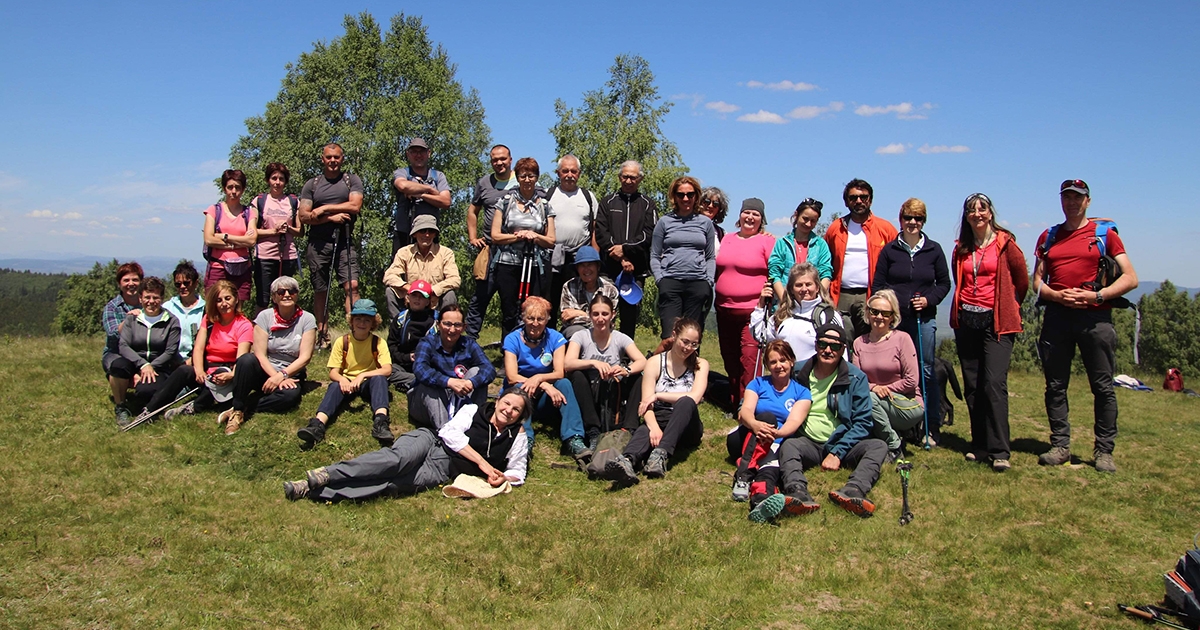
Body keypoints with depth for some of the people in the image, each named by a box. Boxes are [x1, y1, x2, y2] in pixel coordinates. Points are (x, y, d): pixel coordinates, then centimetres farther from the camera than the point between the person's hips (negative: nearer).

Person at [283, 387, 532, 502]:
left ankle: (312, 491, -38)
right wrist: (482, 462, -11)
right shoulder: (472, 411, 10)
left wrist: (501, 478, -8)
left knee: (391, 485, -28)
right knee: (398, 459, -37)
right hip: (429, 442, 0)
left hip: (440, 471, 0)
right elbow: (450, 432, -3)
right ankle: (327, 474, -41)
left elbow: (517, 473, 17)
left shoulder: (517, 439, 14)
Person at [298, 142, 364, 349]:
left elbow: (355, 206, -7)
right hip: (318, 244, 2)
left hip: (344, 242, -2)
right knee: (320, 291, 6)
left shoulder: (352, 180, 9)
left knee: (352, 285, -14)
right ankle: (322, 336, 13)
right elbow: (304, 216, 3)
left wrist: (324, 209, -5)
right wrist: (332, 217, -9)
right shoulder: (312, 184, 12)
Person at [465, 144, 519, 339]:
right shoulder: (484, 183, 11)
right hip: (489, 249, 1)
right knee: (481, 297, 3)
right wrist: (472, 237, 12)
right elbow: (472, 210, 21)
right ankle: (469, 340, 10)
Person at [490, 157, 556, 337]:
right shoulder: (506, 202, 8)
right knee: (509, 313, 3)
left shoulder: (544, 206, 10)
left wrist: (535, 236, -10)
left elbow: (551, 241, 9)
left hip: (536, 266, 0)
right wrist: (518, 236, -10)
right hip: (508, 265, 0)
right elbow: (495, 236, 3)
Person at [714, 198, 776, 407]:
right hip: (725, 309, 6)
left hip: (753, 310, -6)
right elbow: (717, 268, 23)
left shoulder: (767, 241, -1)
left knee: (750, 358, -13)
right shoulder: (727, 239, 15)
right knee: (729, 358, 13)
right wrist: (716, 295, 16)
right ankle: (733, 403, 25)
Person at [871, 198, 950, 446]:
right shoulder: (889, 250, 6)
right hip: (894, 319, 0)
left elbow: (944, 283, 11)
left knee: (926, 371, 0)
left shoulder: (933, 249, 6)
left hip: (924, 319, 0)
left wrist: (929, 299, -7)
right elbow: (877, 284, 7)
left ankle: (932, 427, 7)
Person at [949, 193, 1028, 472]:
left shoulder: (1005, 243, -3)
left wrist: (1008, 306, 14)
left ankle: (999, 452, -11)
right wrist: (965, 306, 16)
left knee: (995, 384, -13)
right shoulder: (961, 248, 11)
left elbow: (1022, 281, 5)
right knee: (972, 386, 6)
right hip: (966, 320, 5)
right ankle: (980, 446, 15)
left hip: (997, 321, -5)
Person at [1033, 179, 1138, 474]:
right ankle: (1060, 446, 11)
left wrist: (1097, 295, -12)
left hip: (1095, 317, -3)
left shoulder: (1105, 234, 7)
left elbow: (1130, 278, 1)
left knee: (1103, 387, -1)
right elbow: (1037, 281, 13)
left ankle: (1104, 451, 5)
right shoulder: (1048, 237, 16)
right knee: (1055, 385, 4)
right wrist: (1057, 295, -7)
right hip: (1056, 316, 3)